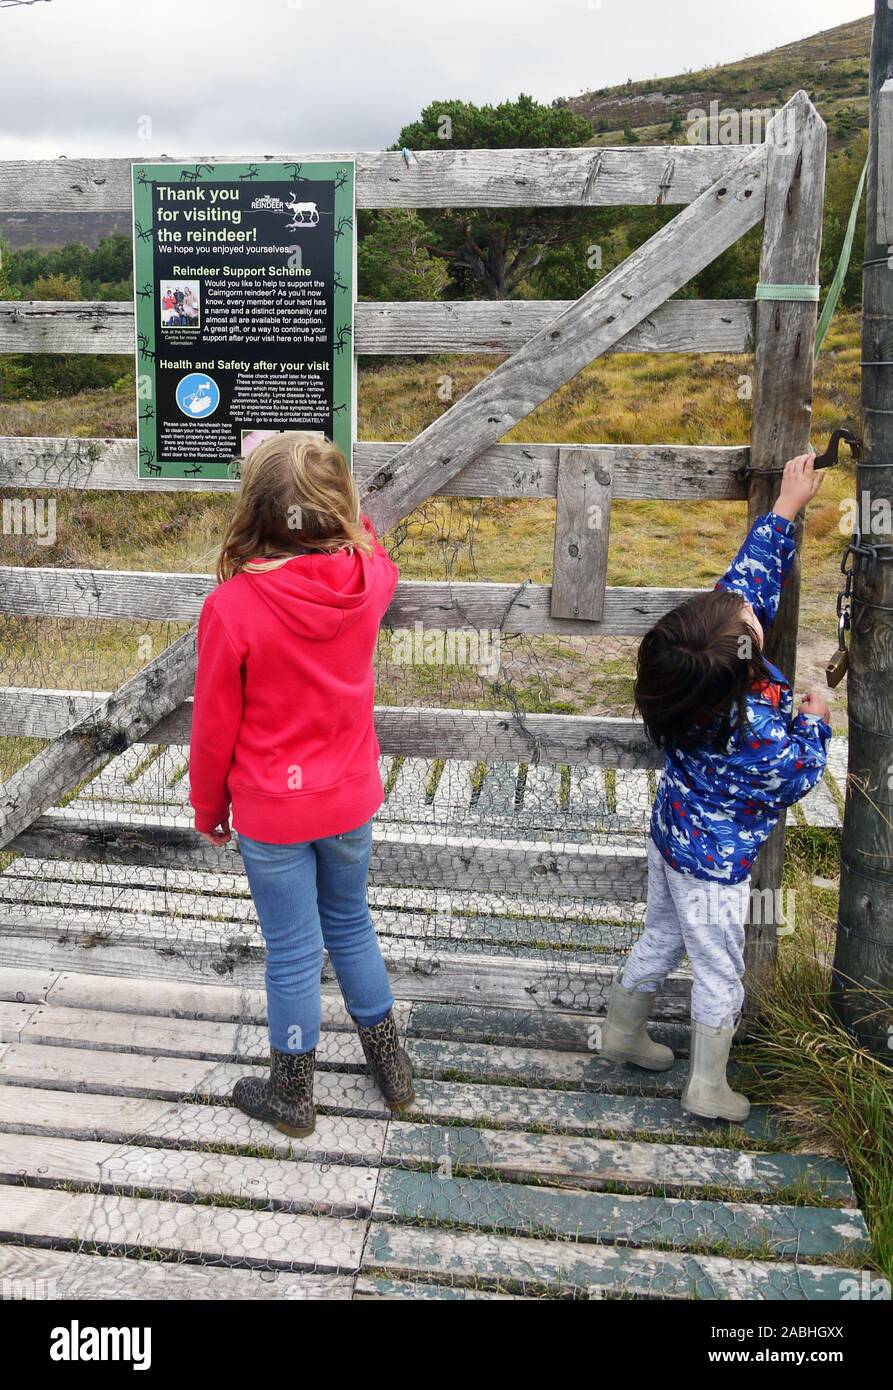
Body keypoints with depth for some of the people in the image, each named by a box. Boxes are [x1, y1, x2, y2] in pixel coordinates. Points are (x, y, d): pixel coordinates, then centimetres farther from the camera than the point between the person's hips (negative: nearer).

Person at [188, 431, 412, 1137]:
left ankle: (292, 1094, 33)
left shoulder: (231, 608, -24)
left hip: (271, 815, -4)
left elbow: (215, 729, -12)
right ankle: (390, 1063, 41)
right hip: (351, 800, 4)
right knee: (351, 926, 24)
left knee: (293, 953, 12)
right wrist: (326, 477, 18)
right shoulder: (368, 578, -14)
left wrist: (208, 807, 4)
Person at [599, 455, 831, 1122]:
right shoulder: (755, 731, -38)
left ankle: (623, 1033, 47)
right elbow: (799, 774, -16)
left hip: (672, 839, 7)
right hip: (715, 866, -7)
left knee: (660, 942, 27)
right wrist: (814, 721, 0)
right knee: (719, 975, 14)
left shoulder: (699, 658, -18)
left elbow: (751, 574, -4)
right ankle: (708, 1089, 34)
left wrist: (787, 506, 2)